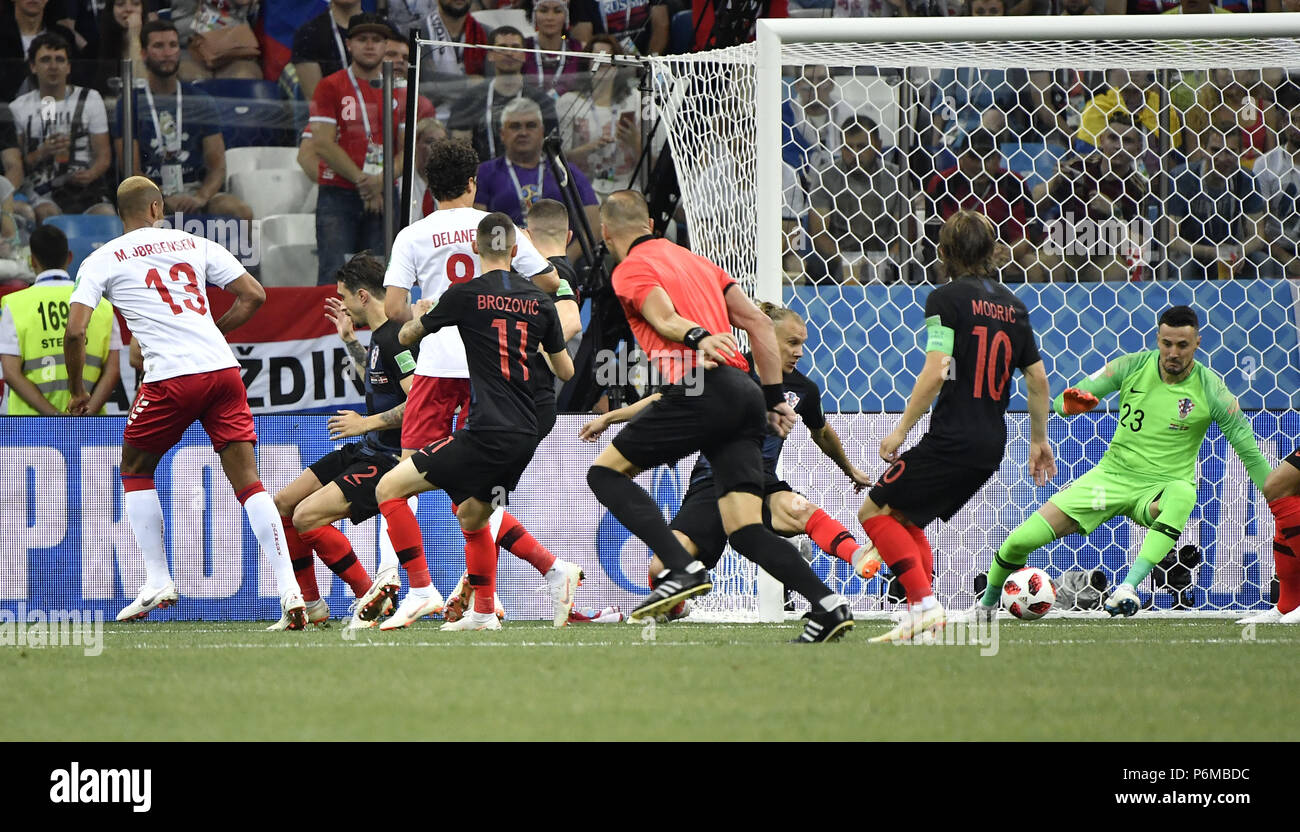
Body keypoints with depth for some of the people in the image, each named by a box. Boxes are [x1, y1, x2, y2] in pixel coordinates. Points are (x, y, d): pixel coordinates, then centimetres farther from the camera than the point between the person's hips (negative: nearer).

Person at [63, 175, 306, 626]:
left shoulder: (102, 260, 9)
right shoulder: (194, 244, 17)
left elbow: (75, 330, -1)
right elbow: (253, 295, 14)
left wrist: (77, 392, 13)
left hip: (170, 377, -3)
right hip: (224, 369, 3)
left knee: (135, 470, 21)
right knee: (248, 482, 2)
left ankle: (158, 580, 15)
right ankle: (288, 587, -11)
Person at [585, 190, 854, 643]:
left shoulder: (630, 270, 7)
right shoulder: (696, 261, 29)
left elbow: (665, 318, -14)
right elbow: (759, 323, 24)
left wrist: (698, 338, -34)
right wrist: (775, 397, 24)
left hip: (702, 389, -7)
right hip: (746, 396, 7)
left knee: (606, 472, 7)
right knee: (745, 530, 3)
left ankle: (683, 570, -10)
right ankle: (827, 604, -16)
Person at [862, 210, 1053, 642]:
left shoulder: (947, 298, -8)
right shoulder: (1011, 303, 13)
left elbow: (936, 372, -17)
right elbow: (1037, 377, 16)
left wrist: (902, 429, -10)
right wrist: (1039, 440, 25)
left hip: (952, 440, -7)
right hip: (992, 445, 7)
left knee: (875, 511, 2)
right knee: (906, 520, 20)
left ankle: (925, 604, -12)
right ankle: (920, 620, 10)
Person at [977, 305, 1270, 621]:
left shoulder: (1210, 389, -10)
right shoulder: (1132, 366, -4)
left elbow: (1250, 453, -5)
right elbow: (1061, 403, 0)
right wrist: (1069, 402, -25)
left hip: (1160, 488, -2)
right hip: (1113, 474, 2)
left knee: (1182, 494, -43)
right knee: (1020, 541, -9)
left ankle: (1130, 586, -41)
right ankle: (987, 603, 22)